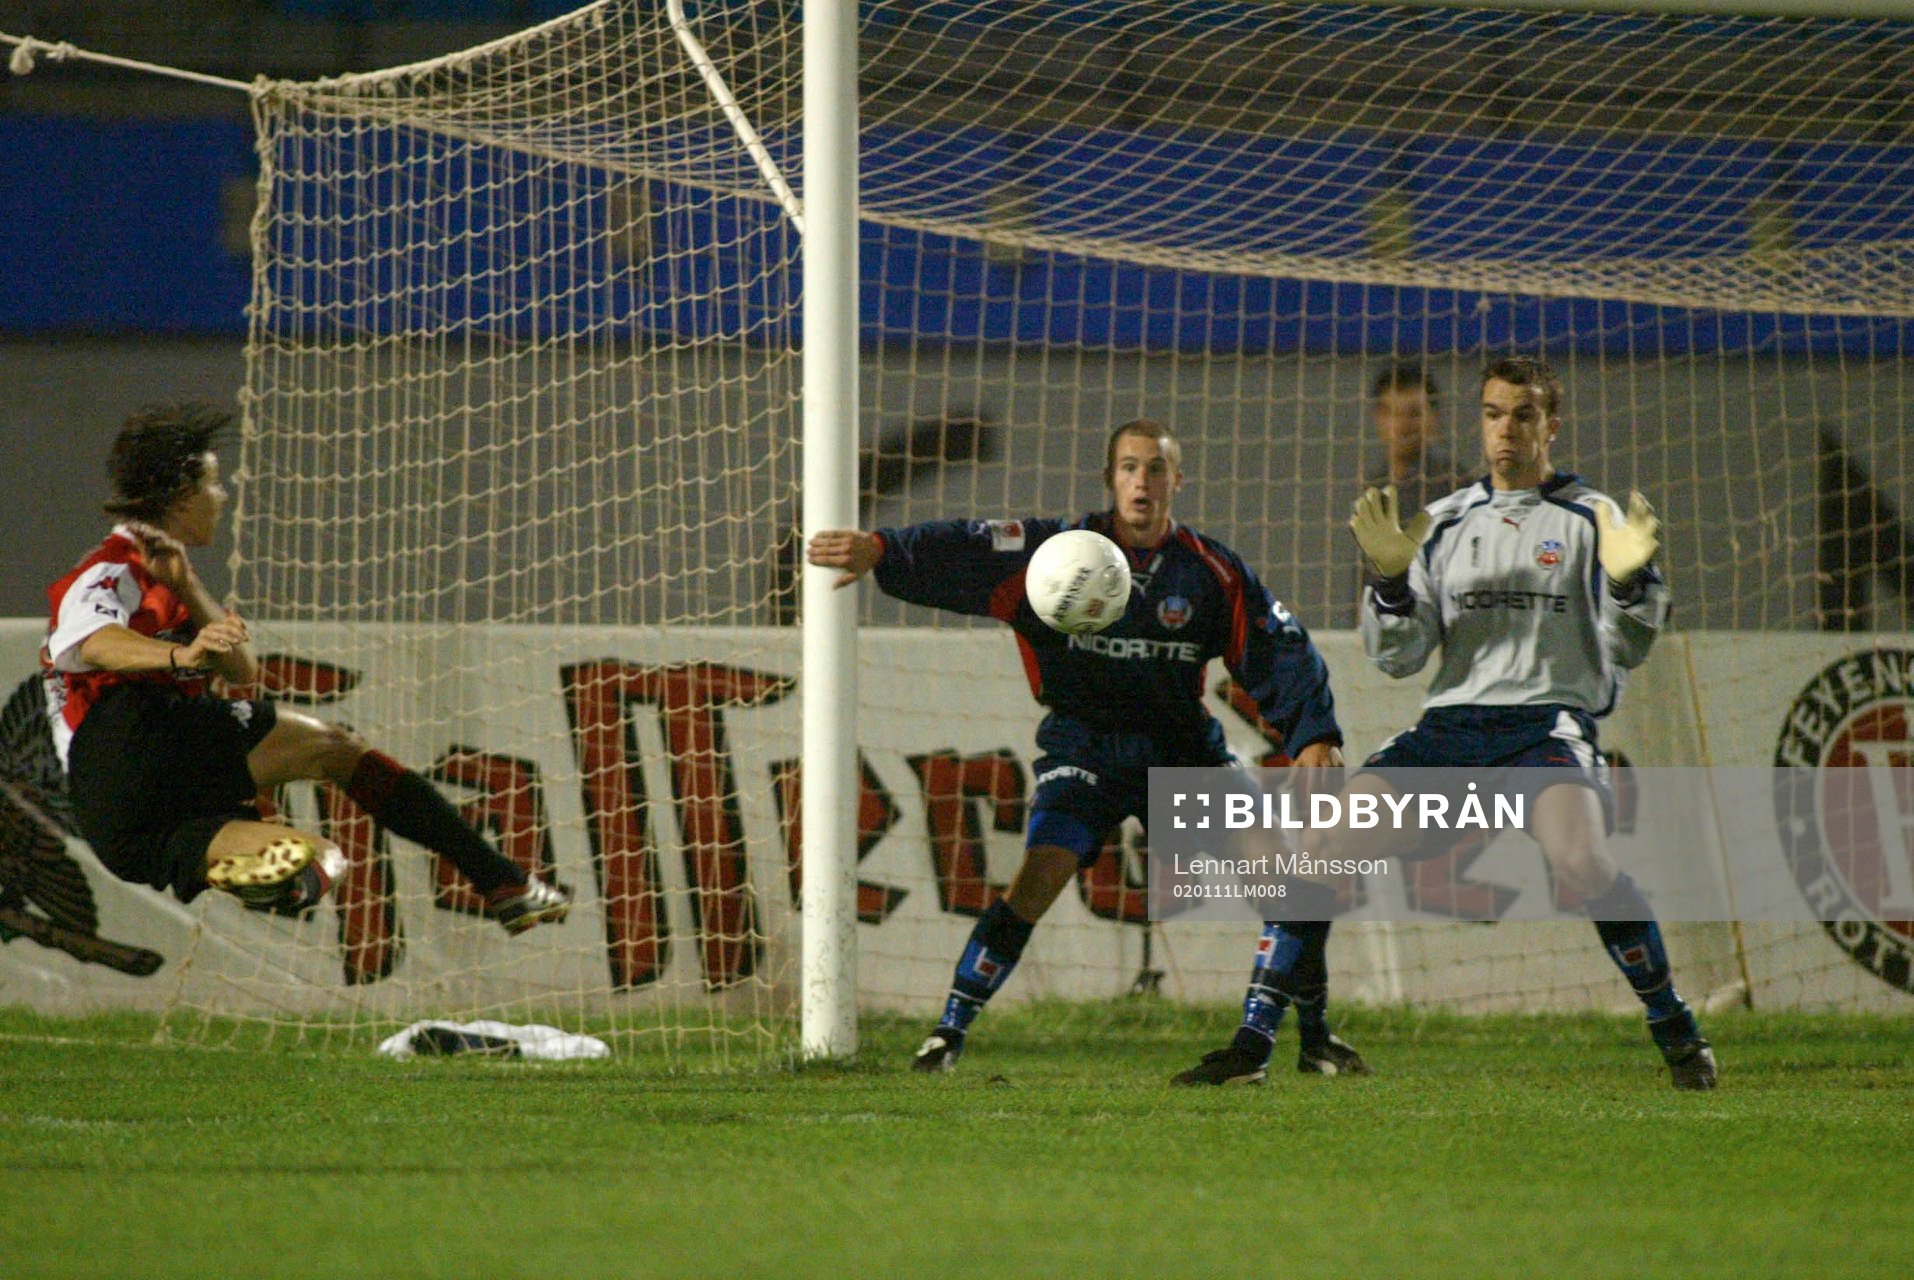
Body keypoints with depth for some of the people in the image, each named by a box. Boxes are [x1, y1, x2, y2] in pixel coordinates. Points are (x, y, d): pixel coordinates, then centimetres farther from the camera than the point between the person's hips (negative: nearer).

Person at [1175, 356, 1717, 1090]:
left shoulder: (1590, 519, 8)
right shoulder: (1445, 522, 16)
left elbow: (1626, 650, 0)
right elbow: (1398, 658, 11)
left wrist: (1629, 578, -20)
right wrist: (1391, 578, -7)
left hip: (1550, 723, -4)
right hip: (1450, 725, 4)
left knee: (1581, 863, -32)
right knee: (1324, 842, -14)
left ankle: (1677, 1035, -14)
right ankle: (1251, 1042, -8)